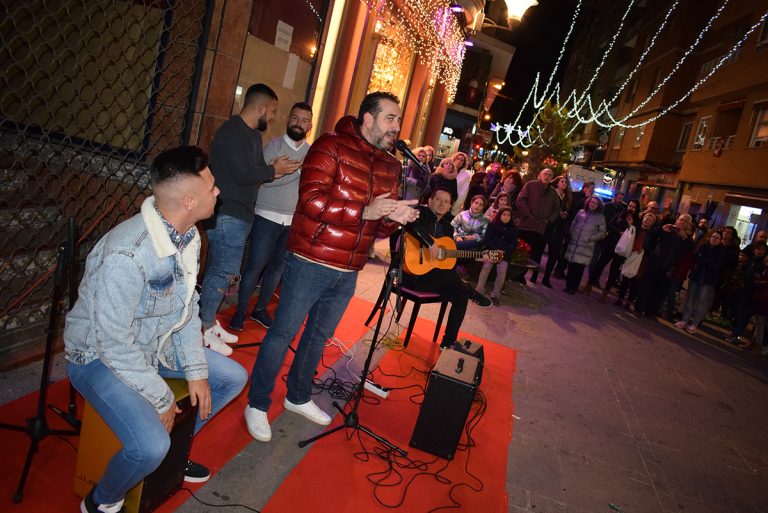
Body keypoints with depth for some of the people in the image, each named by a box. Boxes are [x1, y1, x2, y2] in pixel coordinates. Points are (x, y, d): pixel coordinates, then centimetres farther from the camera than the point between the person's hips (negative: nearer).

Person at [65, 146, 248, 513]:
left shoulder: (188, 235, -7)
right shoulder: (126, 255, -34)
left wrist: (197, 371, -2)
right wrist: (161, 399, -18)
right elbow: (114, 344, -28)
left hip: (155, 345, 8)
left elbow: (187, 305, 2)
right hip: (101, 356, -8)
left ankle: (172, 451, 26)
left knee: (233, 377, 8)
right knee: (151, 446, -27)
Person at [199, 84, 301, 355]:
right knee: (224, 272, -6)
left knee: (220, 270, 14)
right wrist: (275, 170, -9)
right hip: (227, 214, -10)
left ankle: (209, 321, 24)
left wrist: (275, 169, 0)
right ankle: (204, 330, 5)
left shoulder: (252, 134, 16)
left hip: (238, 214, 10)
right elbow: (244, 174, -23)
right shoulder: (233, 131, -14)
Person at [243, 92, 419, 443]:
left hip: (348, 272, 7)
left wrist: (395, 218, -9)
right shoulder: (331, 147, -11)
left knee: (319, 335, 20)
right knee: (283, 332, 5)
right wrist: (365, 212, -24)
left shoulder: (390, 165, 10)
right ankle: (257, 404, 24)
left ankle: (298, 397, 40)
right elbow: (311, 201, -22)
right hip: (311, 262, -7)